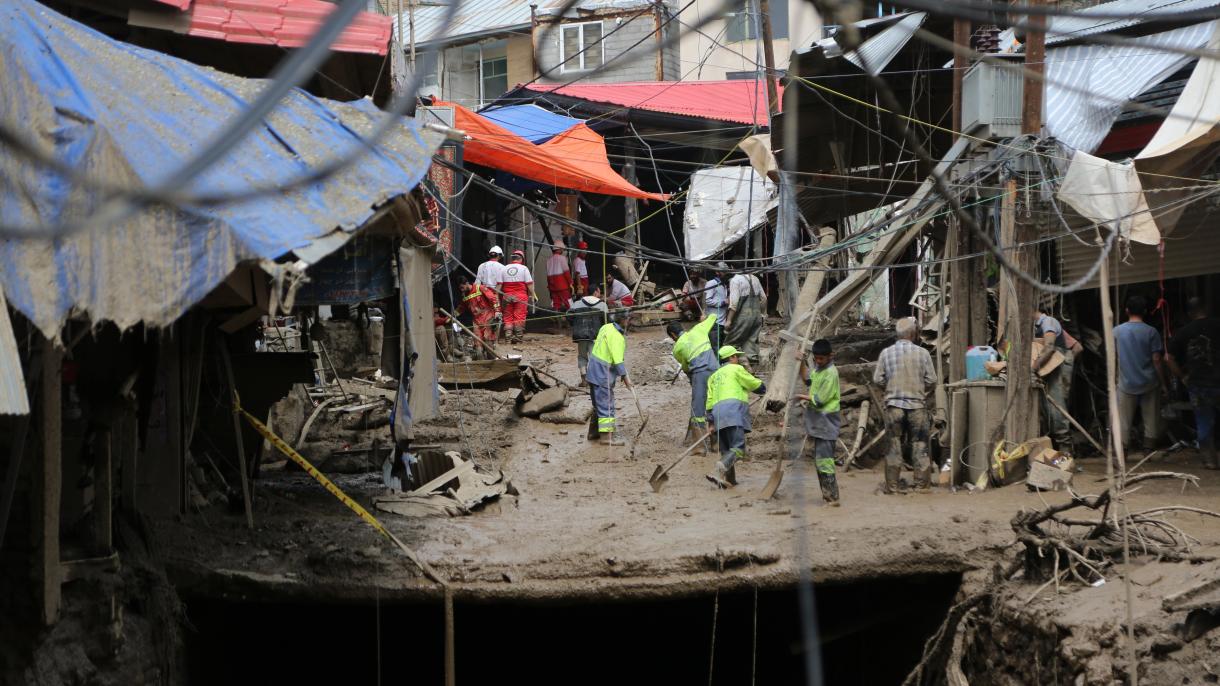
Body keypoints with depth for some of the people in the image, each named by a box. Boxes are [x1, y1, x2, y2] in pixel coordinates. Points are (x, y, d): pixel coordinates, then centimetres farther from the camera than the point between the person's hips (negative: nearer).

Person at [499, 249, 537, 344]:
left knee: (508, 317, 8)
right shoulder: (523, 268, -2)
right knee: (519, 316, -1)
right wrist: (533, 294, 3)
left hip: (507, 296, 3)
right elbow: (529, 283, -4)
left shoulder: (504, 269, 7)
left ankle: (508, 335, 1)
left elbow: (499, 284, 6)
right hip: (520, 296, -3)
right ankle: (518, 336, -4)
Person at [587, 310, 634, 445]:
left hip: (594, 372, 10)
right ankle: (606, 436, -10)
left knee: (599, 404, 20)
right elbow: (617, 359, -24)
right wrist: (625, 376, -20)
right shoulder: (616, 336, -20)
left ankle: (593, 432, 29)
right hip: (603, 375, -10)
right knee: (606, 406, -8)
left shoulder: (606, 328, 8)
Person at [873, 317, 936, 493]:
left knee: (894, 445, 7)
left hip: (894, 404, 1)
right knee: (920, 445, 8)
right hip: (917, 405, -1)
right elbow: (931, 379, -2)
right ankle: (922, 484, 11)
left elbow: (877, 379, -1)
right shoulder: (922, 353, -4)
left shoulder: (886, 353, -2)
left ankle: (892, 485, 7)